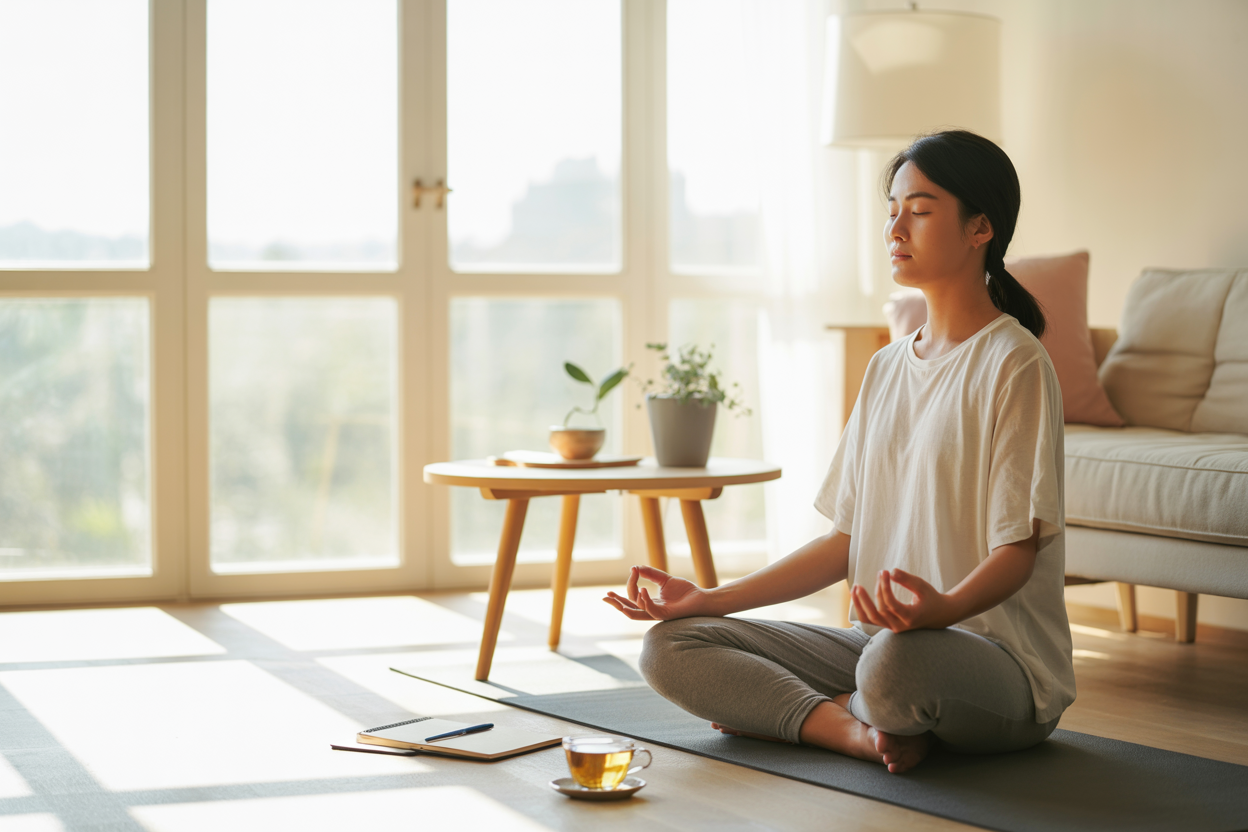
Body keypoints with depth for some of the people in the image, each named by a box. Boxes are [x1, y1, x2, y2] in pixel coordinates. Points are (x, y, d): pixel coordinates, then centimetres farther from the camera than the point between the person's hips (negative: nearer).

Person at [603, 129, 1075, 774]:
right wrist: (708, 599, 8)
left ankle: (793, 713, -9)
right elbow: (848, 540, 14)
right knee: (669, 648, -6)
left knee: (894, 662, -42)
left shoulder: (1013, 364, -8)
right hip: (877, 640, 7)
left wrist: (944, 608, -37)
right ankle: (860, 730, -18)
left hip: (1000, 656, -7)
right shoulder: (886, 369, 16)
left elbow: (1017, 549, -15)